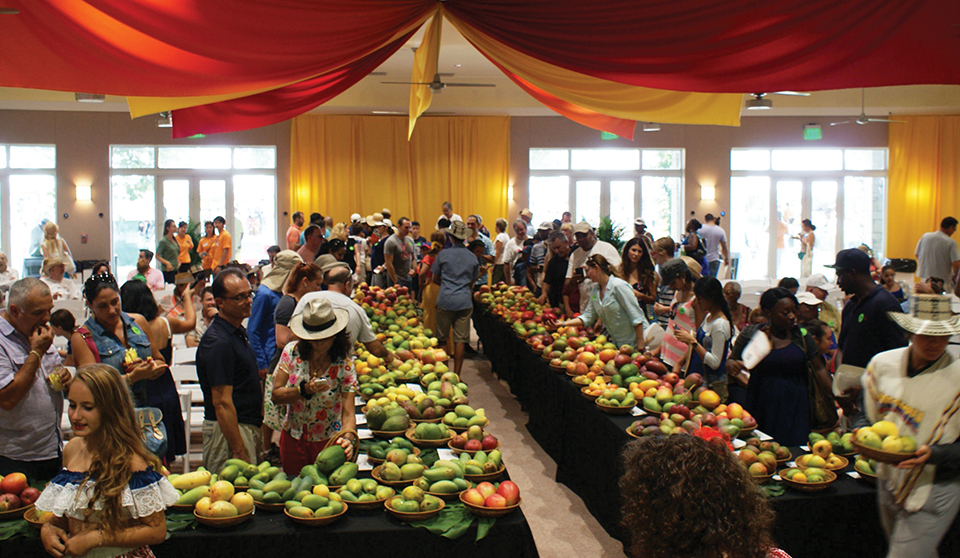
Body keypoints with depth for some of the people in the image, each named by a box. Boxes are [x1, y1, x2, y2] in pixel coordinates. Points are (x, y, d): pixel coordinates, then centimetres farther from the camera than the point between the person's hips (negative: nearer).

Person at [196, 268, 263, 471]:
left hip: (248, 428, 10)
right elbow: (222, 403, -22)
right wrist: (239, 452, -23)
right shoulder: (218, 342, -19)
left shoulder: (238, 332, 12)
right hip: (229, 431, -10)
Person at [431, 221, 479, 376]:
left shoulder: (443, 254, -1)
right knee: (460, 340, 2)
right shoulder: (473, 257, 7)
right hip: (465, 301, 2)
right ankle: (456, 375, 3)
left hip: (445, 300, -2)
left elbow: (435, 279, 8)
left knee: (442, 339, 9)